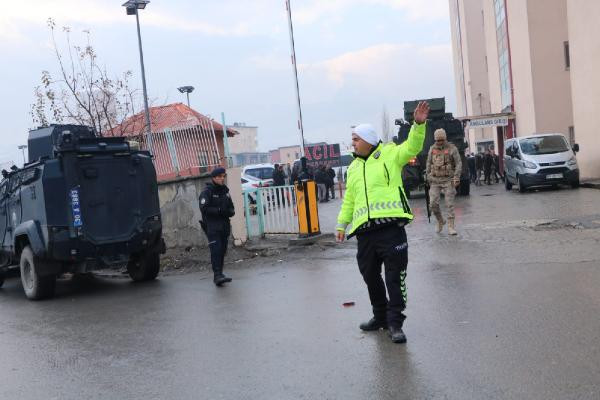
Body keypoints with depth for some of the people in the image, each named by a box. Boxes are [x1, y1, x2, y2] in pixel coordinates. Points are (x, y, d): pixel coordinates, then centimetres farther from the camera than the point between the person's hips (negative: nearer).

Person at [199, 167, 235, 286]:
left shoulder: (225, 191, 16)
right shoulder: (207, 192, -6)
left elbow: (231, 207, 20)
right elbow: (204, 208, -16)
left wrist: (230, 211, -3)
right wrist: (219, 210, -21)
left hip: (224, 226, 6)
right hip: (212, 226, -6)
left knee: (222, 250, 7)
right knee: (216, 249, -16)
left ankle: (219, 275, 17)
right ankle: (217, 275, -19)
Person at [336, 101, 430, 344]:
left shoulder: (389, 154, 4)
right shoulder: (353, 167, 20)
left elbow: (412, 147, -12)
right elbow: (349, 200, 23)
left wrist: (418, 124, -27)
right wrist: (342, 224, 17)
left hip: (391, 227, -6)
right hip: (365, 231, 6)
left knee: (395, 277, -3)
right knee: (371, 277, 14)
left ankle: (395, 323, 5)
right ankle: (380, 317, 31)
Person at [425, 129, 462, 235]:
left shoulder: (452, 148, -3)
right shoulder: (432, 149, 8)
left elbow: (458, 163, -5)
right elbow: (428, 164, 16)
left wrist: (457, 177, -16)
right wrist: (428, 176, 8)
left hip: (448, 180, -3)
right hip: (435, 180, 3)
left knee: (449, 204, -5)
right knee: (433, 203, -5)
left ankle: (451, 227, 0)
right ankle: (440, 221, 19)